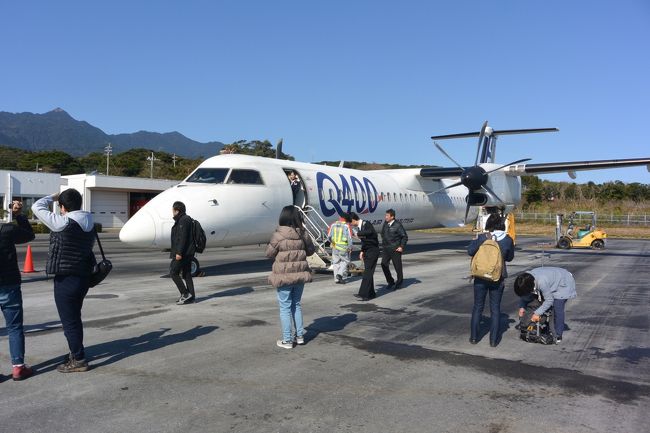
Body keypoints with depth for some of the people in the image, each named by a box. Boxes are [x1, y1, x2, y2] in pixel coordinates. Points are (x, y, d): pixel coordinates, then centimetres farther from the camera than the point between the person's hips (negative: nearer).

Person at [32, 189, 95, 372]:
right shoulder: (89, 225, 4)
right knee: (74, 318, 21)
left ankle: (78, 360, 9)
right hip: (82, 278, 8)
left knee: (69, 321, 2)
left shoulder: (63, 223, -18)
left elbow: (37, 207, -8)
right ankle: (76, 353, 33)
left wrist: (53, 197, 7)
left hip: (66, 280, -8)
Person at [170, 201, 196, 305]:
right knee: (186, 274, 10)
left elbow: (182, 238, -21)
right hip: (188, 252, 10)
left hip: (183, 253, -10)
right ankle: (190, 297, 12)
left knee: (173, 272, -4)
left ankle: (185, 294, -5)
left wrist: (179, 253, -22)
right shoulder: (185, 219, 17)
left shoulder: (183, 220, -15)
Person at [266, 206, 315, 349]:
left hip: (284, 276, -4)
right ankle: (300, 336, 24)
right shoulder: (303, 234, -3)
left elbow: (269, 253, -5)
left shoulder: (278, 236, -16)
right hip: (300, 274, 5)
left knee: (285, 307, 5)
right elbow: (310, 250, 10)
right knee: (297, 305, 19)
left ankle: (287, 340, 9)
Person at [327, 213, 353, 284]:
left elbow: (329, 236, 5)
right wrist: (350, 247, -1)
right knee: (345, 261, 14)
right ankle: (340, 274, -4)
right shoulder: (346, 226, -9)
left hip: (334, 247, 4)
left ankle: (337, 279, 14)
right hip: (344, 248, -4)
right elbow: (349, 238, -12)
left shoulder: (333, 225, 3)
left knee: (336, 262, 13)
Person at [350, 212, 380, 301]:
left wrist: (358, 233, -30)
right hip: (367, 251, 9)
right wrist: (362, 251, 14)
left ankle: (364, 294, -14)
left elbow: (371, 232, -38)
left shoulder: (366, 224, -16)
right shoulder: (359, 227, 10)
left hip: (373, 250, -9)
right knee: (368, 272, 11)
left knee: (368, 272, -12)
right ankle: (371, 293, 19)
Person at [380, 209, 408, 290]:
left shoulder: (398, 225, -12)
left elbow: (405, 237, -6)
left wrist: (402, 247, -11)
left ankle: (399, 283, 21)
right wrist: (383, 244, 12)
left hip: (395, 249, -5)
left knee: (398, 266, 4)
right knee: (384, 264, -3)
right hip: (386, 249, 5)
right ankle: (390, 282, 12)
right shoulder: (385, 224, 5)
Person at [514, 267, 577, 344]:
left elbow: (549, 300, -30)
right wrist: (522, 306, -12)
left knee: (558, 309, -16)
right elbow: (522, 293, -1)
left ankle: (558, 335, -4)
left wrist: (537, 313, -26)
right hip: (553, 283, 8)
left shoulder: (542, 282, -41)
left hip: (564, 283, -8)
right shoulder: (527, 279, -20)